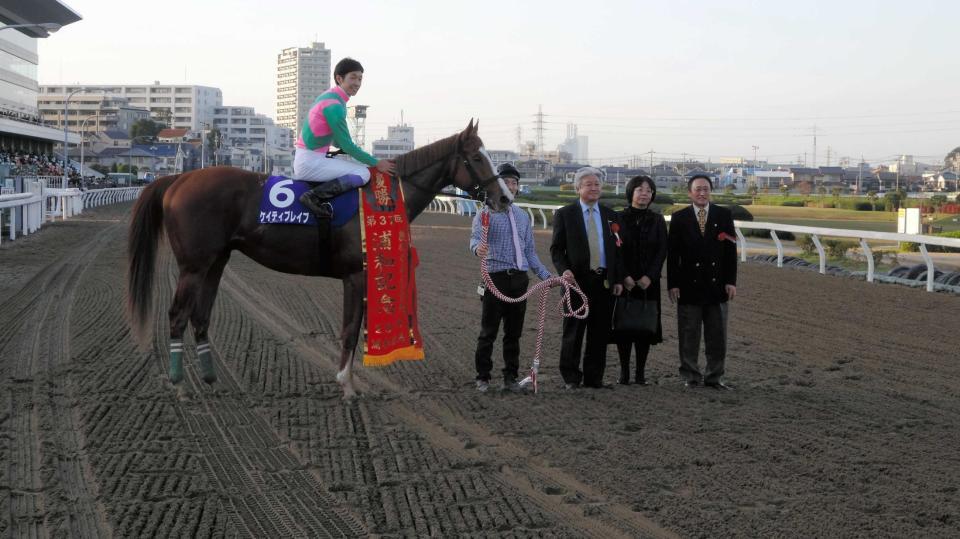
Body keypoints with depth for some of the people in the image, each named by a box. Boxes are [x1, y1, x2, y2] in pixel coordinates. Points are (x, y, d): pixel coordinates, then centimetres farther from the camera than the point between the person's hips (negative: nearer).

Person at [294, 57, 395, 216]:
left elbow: (338, 141, 21)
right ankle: (313, 196, -19)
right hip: (310, 162, -10)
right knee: (363, 173, -16)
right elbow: (347, 145, -15)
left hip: (306, 160, 10)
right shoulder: (334, 105, -17)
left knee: (362, 166, 17)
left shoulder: (330, 97, 14)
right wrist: (376, 163, -7)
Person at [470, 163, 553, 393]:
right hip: (496, 277, -5)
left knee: (514, 333, 9)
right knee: (488, 332, -1)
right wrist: (478, 248, -42)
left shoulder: (523, 216, 15)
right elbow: (475, 237, -19)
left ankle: (510, 377, 18)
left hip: (519, 279, 5)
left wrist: (545, 275, 10)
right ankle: (483, 378, 9)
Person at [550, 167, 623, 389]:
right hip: (577, 280, -3)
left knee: (600, 333, 5)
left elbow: (616, 249, 15)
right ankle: (571, 377, 9)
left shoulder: (610, 215, 13)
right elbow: (556, 249, 2)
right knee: (573, 331, 1)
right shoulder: (564, 214, 3)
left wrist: (618, 279, 7)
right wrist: (564, 270, -15)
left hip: (605, 281, 3)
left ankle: (594, 377, 13)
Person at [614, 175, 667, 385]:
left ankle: (641, 372, 7)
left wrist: (649, 277, -11)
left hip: (648, 282, 2)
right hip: (624, 281, -2)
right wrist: (624, 277, -14)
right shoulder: (618, 218, 1)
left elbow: (662, 251, 2)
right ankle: (624, 371, 6)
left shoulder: (657, 220, 7)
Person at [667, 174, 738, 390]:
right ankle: (691, 377, 12)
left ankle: (714, 377, 16)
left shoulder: (724, 215, 6)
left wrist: (731, 281, -3)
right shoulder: (679, 218, 3)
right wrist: (672, 284, -6)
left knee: (717, 336, 7)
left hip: (717, 285, 2)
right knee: (689, 336, 3)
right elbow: (672, 254, 0)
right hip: (689, 286, -1)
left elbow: (731, 250, 4)